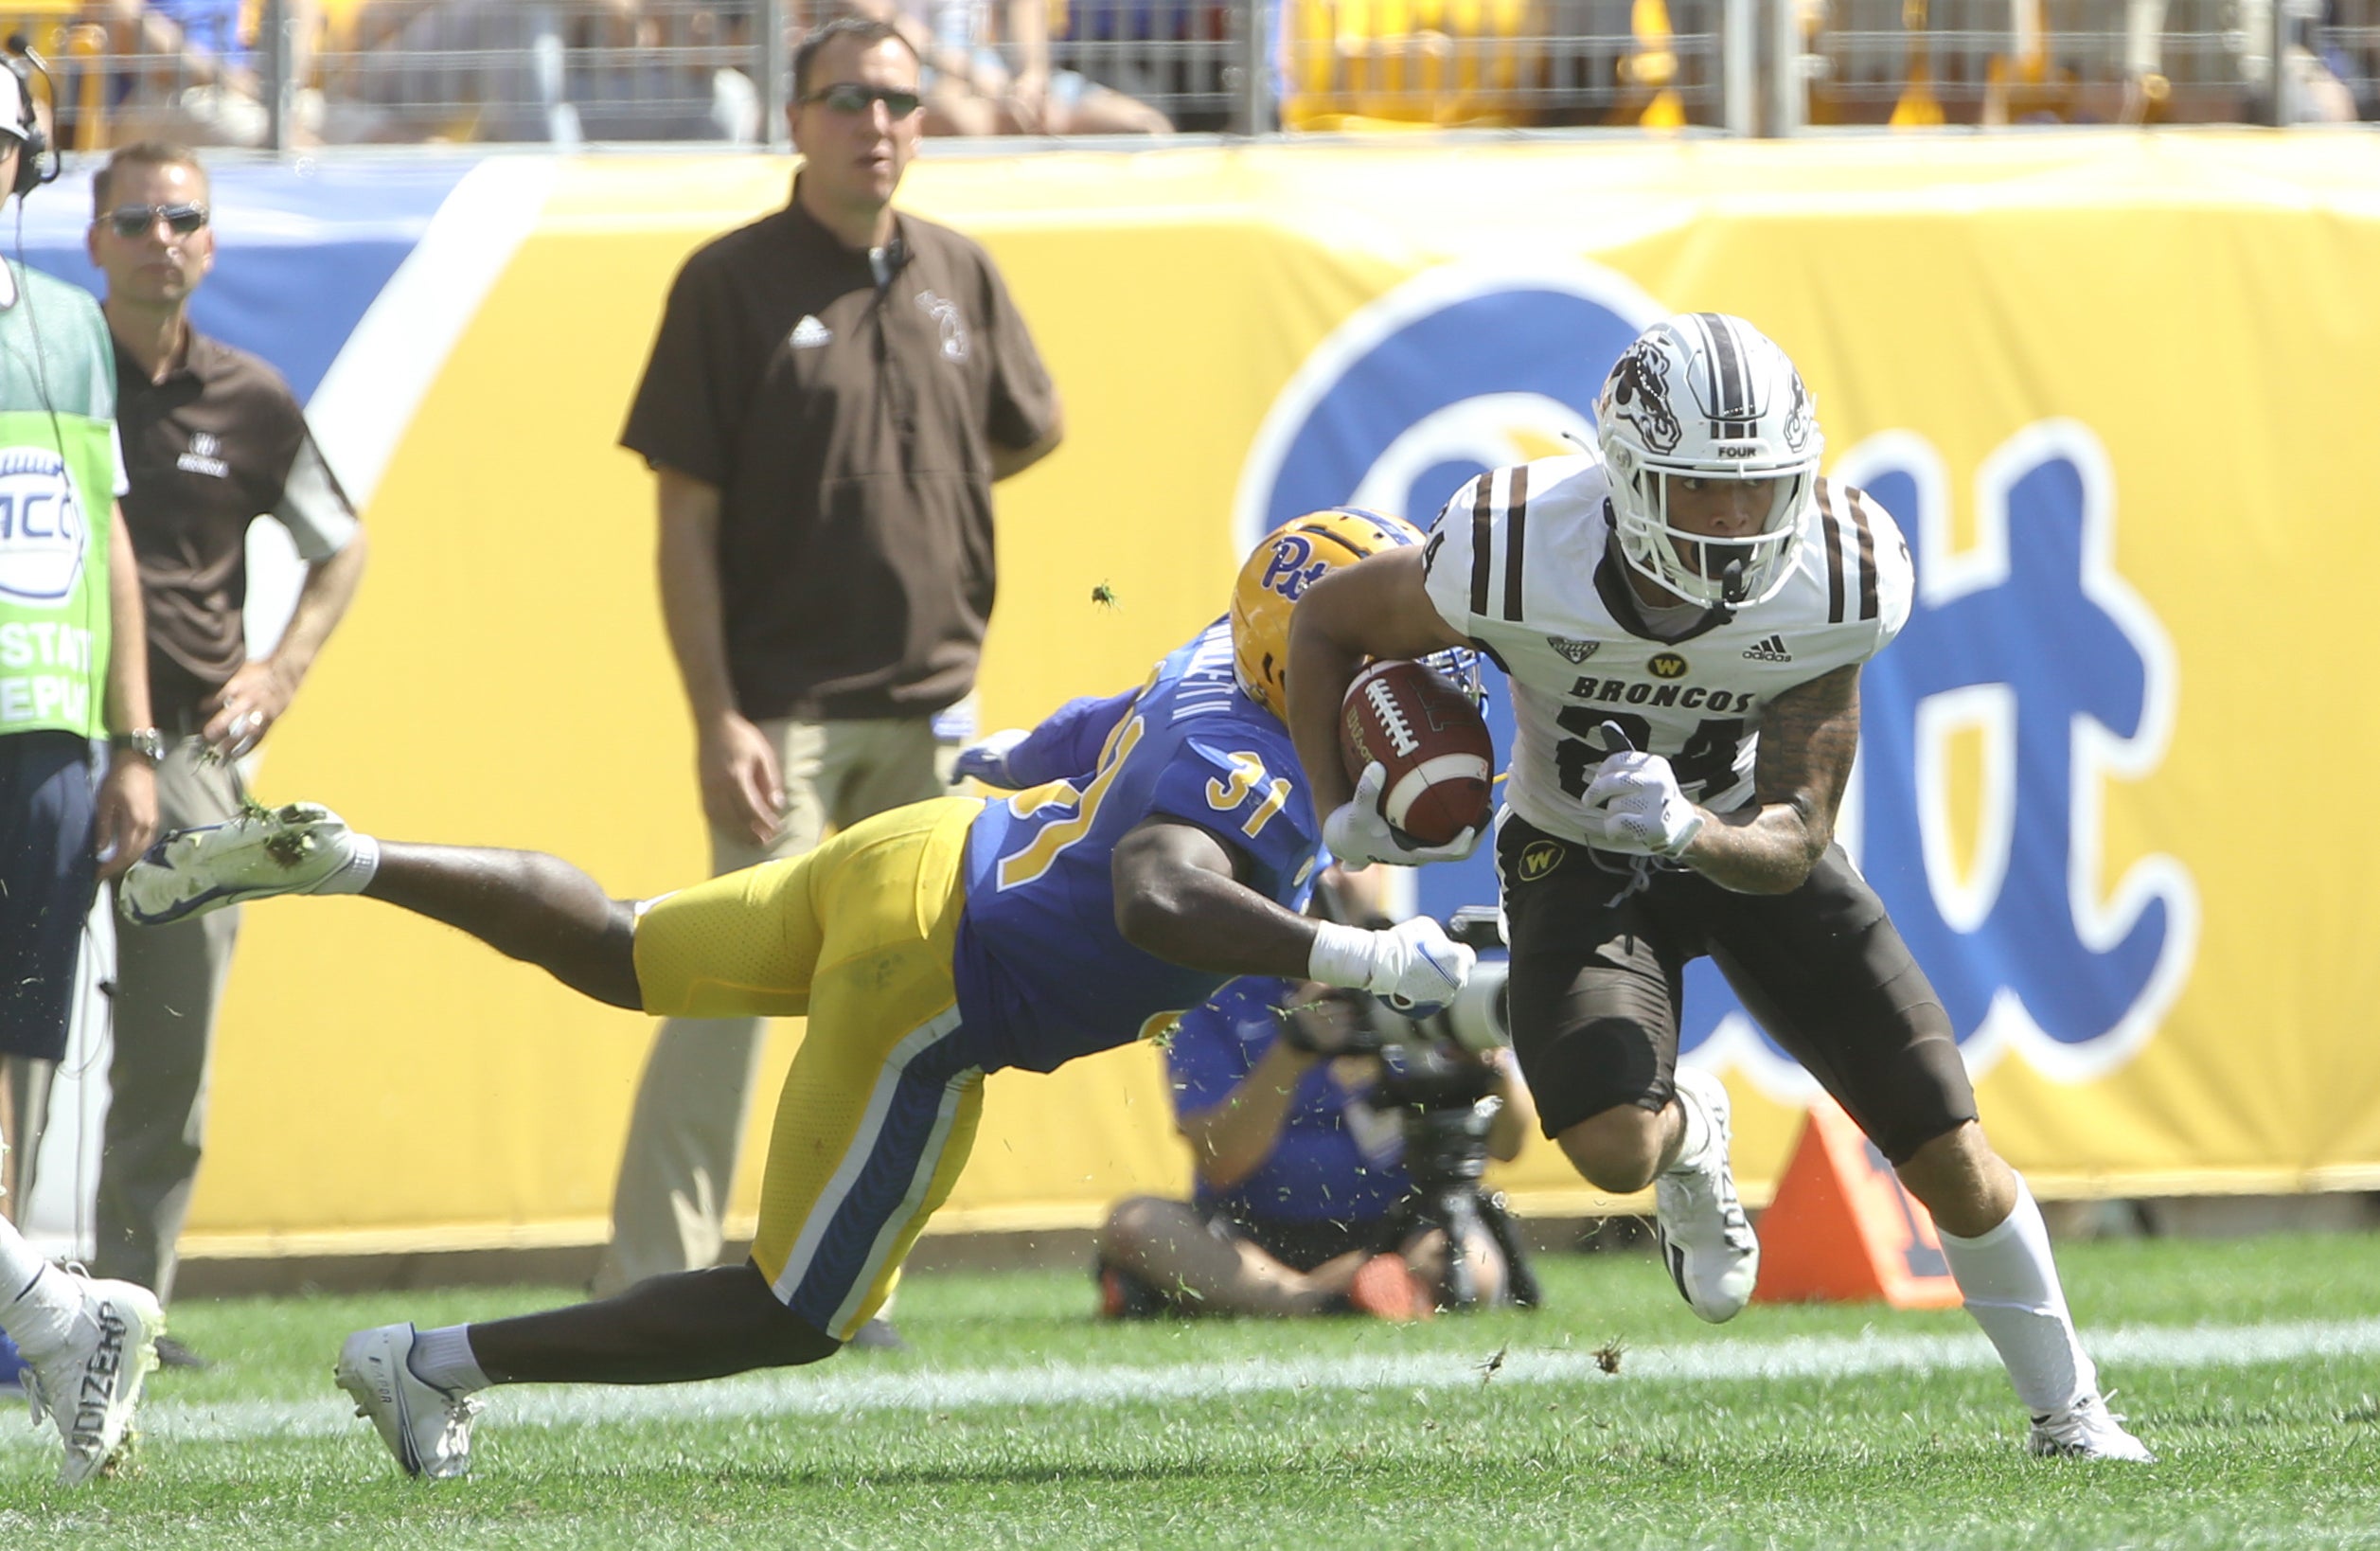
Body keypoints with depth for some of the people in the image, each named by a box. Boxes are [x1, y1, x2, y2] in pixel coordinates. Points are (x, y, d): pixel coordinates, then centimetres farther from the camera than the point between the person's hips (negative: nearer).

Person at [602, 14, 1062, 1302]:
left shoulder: (959, 278, 10)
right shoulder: (732, 283, -4)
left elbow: (1029, 434, 28)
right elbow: (686, 517, -8)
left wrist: (908, 502, 13)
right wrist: (715, 719, -15)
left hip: (931, 712, 5)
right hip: (787, 705, -5)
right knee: (732, 989, -13)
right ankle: (652, 1283, -12)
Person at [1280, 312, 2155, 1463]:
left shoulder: (1838, 584, -29)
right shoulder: (1516, 560, -32)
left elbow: (1797, 841, -24)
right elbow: (1325, 624, -11)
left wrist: (1693, 835, -45)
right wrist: (1341, 812, -19)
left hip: (1740, 840, 1)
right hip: (1576, 856, -1)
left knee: (1947, 1150, -3)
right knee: (1614, 1146, -27)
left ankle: (2067, 1411, 21)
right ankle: (1688, 1134, 14)